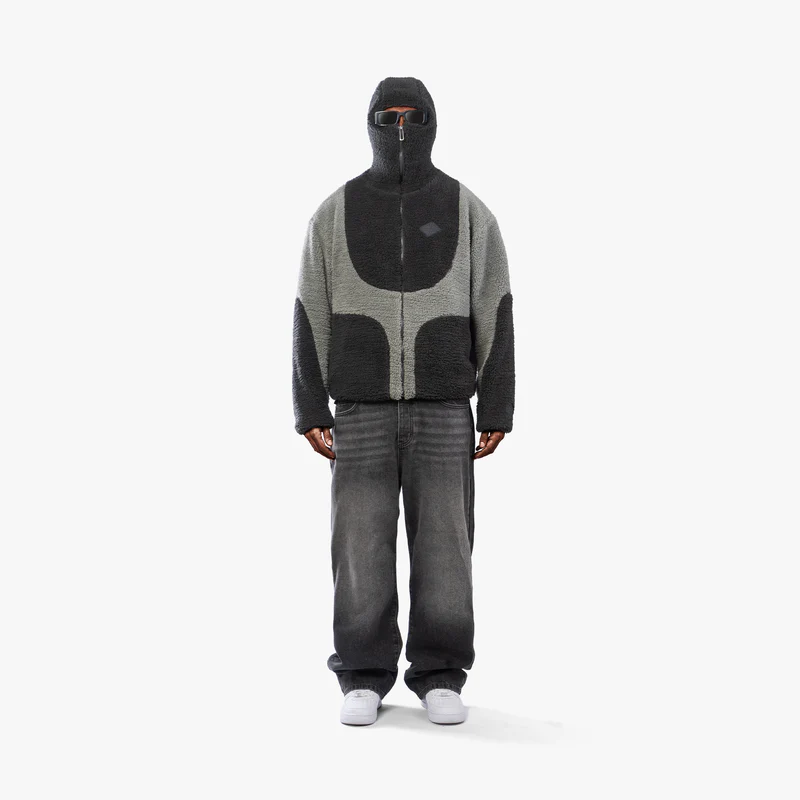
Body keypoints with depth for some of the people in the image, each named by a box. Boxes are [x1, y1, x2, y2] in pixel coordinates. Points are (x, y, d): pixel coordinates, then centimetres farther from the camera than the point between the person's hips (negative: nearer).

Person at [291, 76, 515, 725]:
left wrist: (497, 412, -5)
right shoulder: (335, 213, 4)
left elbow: (494, 315, 1)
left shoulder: (469, 212, 3)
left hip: (443, 410, 0)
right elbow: (312, 316, 3)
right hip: (363, 409, 0)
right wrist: (310, 412, -4)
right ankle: (365, 682, 13)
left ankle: (439, 680, 14)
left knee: (443, 545, 0)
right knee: (362, 546, -1)